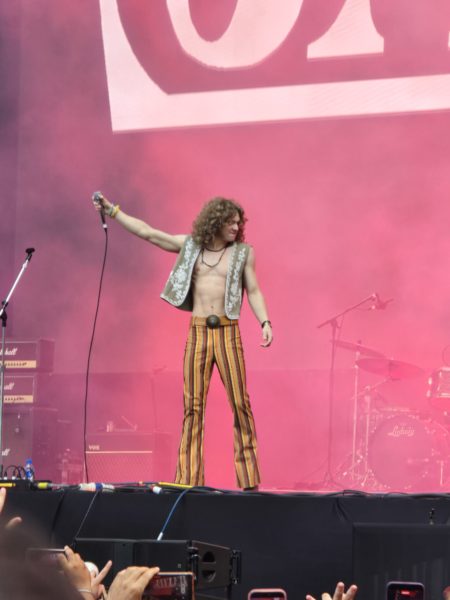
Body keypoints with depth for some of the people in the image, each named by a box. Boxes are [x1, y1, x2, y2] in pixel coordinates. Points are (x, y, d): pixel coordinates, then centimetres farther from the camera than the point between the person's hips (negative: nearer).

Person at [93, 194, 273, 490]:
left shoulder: (243, 252, 5)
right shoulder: (190, 245, 9)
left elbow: (254, 291, 3)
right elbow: (148, 232, 11)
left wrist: (265, 323, -12)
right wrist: (112, 210, 9)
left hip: (227, 332, -2)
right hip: (197, 332, 2)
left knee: (240, 402, -7)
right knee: (193, 405, 0)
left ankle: (249, 477, -2)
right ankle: (189, 478, 2)